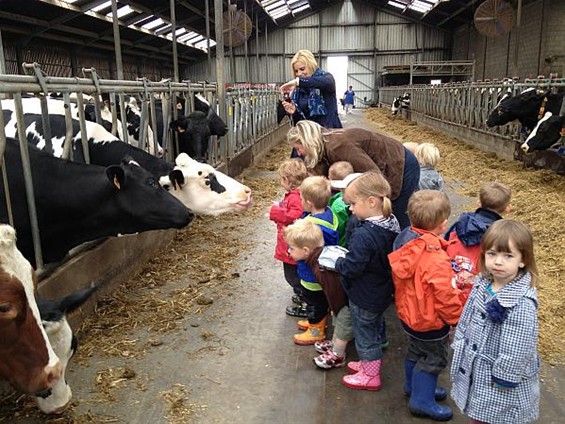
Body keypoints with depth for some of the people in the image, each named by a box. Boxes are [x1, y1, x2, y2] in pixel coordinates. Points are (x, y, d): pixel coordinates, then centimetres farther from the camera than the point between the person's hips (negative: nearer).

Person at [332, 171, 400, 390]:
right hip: (383, 292, 8)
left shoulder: (364, 234, -34)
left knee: (365, 335, 13)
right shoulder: (392, 224, -5)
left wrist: (336, 261, -10)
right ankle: (369, 363, 47)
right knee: (374, 330, 27)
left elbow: (352, 267, -29)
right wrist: (346, 255, 5)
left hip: (364, 298, -8)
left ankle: (370, 376, 32)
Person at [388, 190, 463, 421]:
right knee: (434, 358, 14)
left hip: (409, 311, 8)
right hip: (430, 320, -8)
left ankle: (414, 386, 47)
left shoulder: (406, 240, -11)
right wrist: (457, 318, -8)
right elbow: (446, 297, -26)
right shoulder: (436, 260, -35)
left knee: (417, 350, 27)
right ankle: (422, 400, 28)